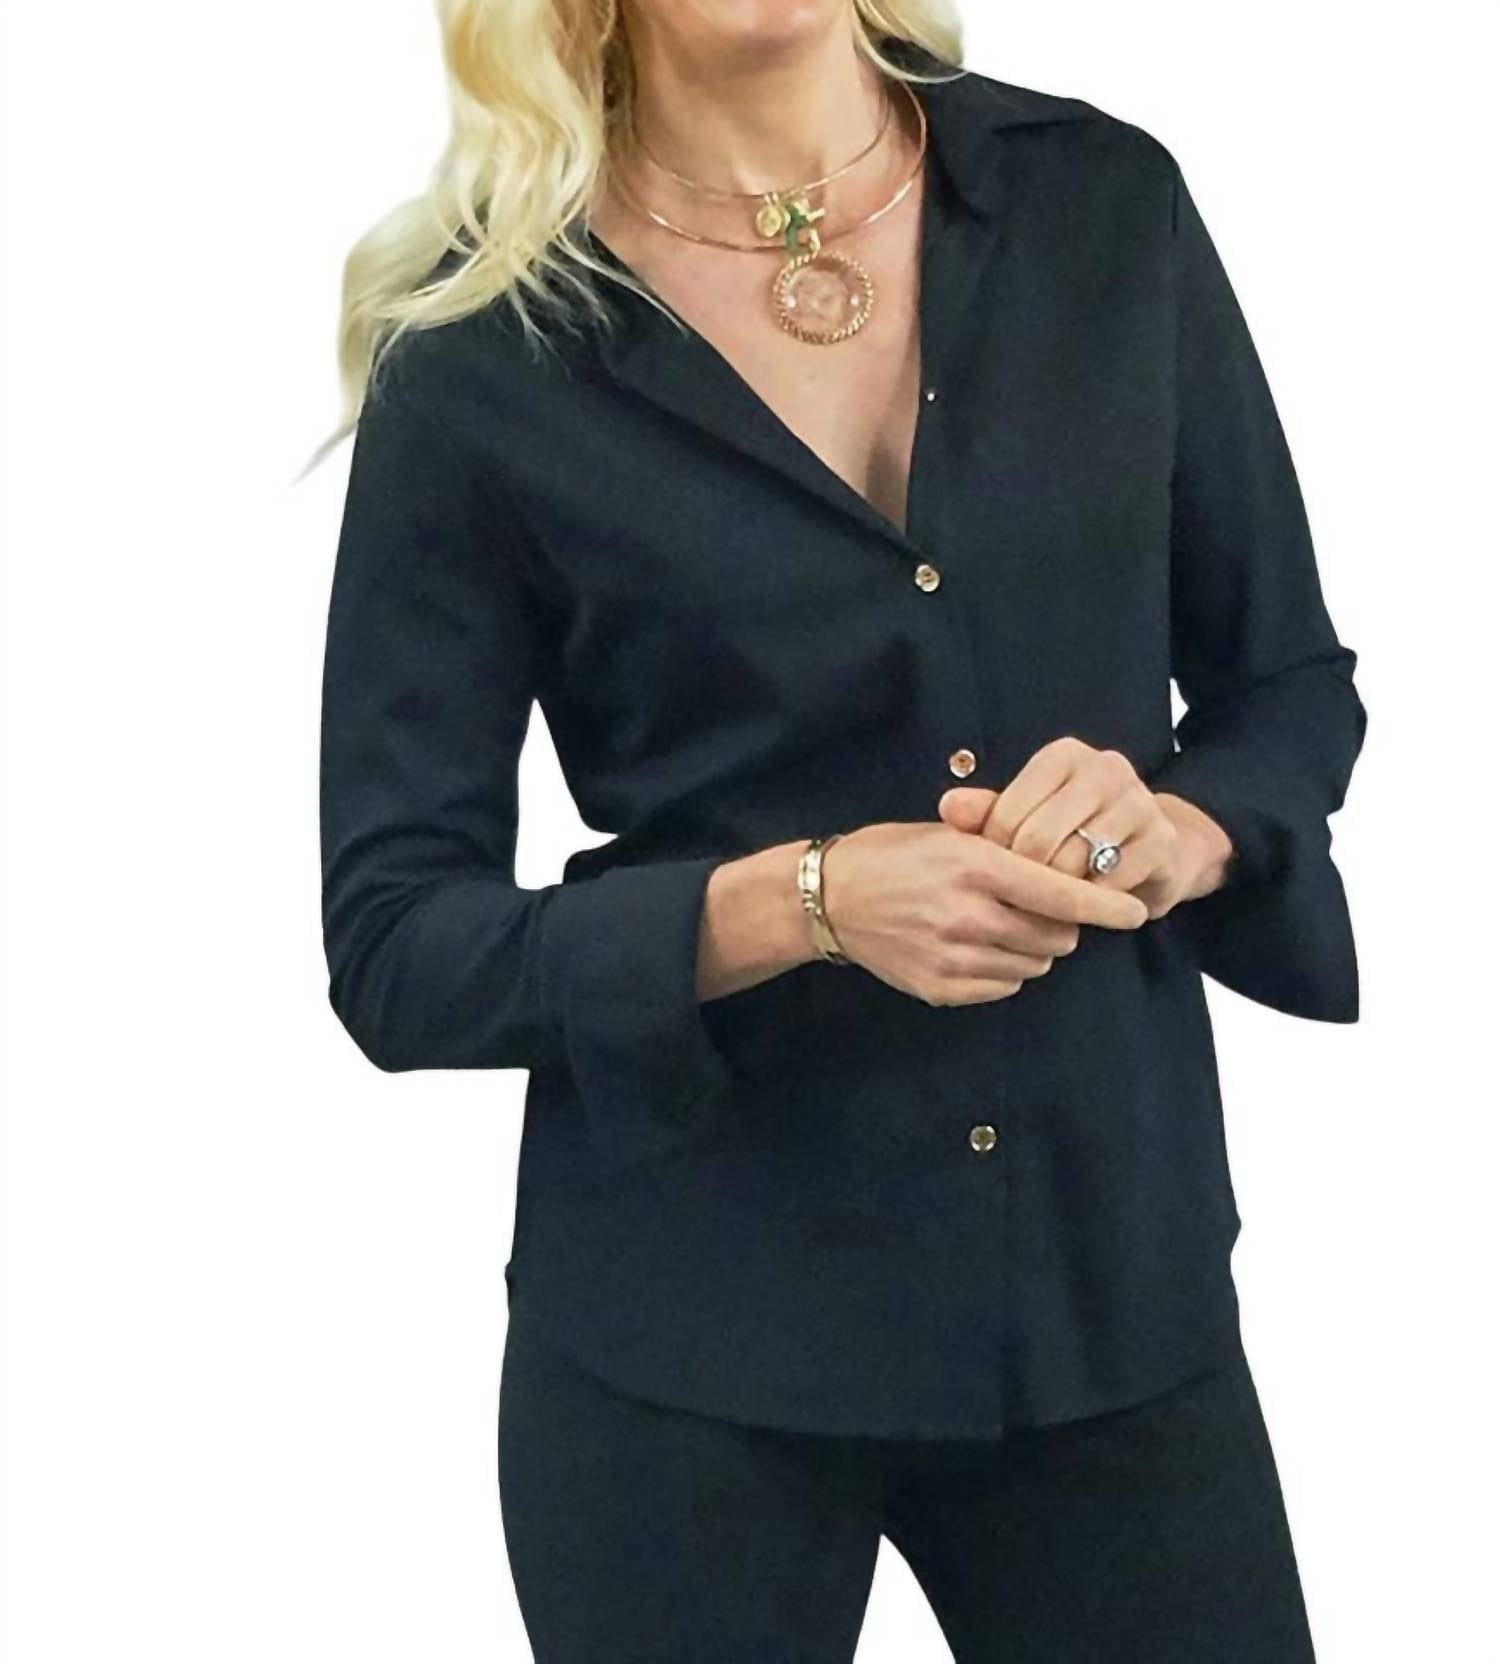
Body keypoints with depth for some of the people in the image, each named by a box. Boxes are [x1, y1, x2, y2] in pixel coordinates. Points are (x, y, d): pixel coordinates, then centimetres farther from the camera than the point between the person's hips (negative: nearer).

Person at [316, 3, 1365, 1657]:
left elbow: (1293, 684, 8)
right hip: (694, 1338, -2)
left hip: (1121, 1268, 3)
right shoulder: (481, 362, -9)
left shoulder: (1103, 203, 0)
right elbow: (397, 944, -7)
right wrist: (799, 902, -21)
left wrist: (1173, 831, -13)